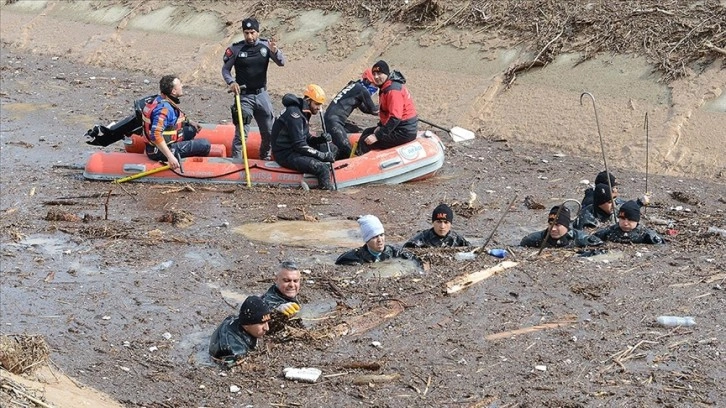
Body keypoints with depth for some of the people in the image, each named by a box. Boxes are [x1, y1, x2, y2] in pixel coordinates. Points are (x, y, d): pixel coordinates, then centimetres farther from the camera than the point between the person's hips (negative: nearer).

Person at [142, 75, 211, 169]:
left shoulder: (160, 99, 4)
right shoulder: (164, 108, -27)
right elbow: (155, 135, -37)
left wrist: (189, 122, 23)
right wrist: (170, 157, -39)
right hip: (160, 152, -10)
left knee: (191, 129, 24)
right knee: (205, 144, -10)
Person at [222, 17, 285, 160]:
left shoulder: (265, 46, -3)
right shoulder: (235, 49, -9)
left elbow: (281, 63, -10)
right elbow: (225, 69, 0)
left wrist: (275, 51, -30)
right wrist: (231, 82, -20)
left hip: (262, 95, 3)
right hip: (244, 96, -3)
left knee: (269, 132, 12)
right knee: (241, 133, -8)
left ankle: (265, 158, 33)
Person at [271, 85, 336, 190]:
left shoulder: (303, 113, 15)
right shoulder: (294, 113, -18)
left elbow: (306, 139, 18)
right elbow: (300, 145, -22)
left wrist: (320, 139, -3)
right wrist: (324, 156, -20)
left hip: (294, 150, 11)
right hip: (286, 155, -11)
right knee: (322, 168, -28)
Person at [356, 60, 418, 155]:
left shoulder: (393, 90, -21)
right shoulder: (386, 87, 11)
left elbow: (395, 118, -27)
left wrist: (377, 136, -26)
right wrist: (380, 126, 9)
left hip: (404, 132, -11)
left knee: (365, 142, -13)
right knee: (367, 132, 21)